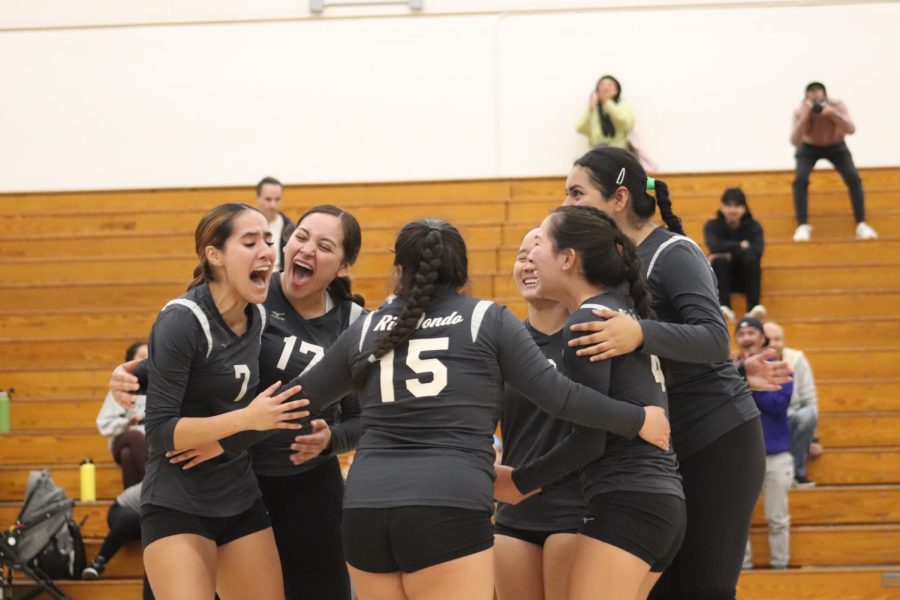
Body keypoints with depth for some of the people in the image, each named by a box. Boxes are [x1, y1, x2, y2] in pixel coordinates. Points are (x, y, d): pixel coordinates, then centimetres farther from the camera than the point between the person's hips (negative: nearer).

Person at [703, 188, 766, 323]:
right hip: (723, 278, 0)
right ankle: (724, 307, -38)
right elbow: (714, 246, -23)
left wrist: (728, 252, -22)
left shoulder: (753, 226, -2)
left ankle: (754, 307, -35)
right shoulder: (712, 226, -2)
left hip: (745, 278, 0)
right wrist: (740, 246, -19)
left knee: (751, 259, -31)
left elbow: (757, 250, -21)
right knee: (720, 260, -31)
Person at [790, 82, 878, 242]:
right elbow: (795, 141, -37)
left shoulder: (836, 105, -27)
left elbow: (851, 129, -37)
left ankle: (861, 225, -11)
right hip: (809, 148, -1)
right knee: (800, 179, -26)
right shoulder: (800, 111, -28)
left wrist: (832, 114, -50)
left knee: (853, 177, -19)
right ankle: (803, 226, -16)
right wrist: (804, 117, -50)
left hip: (835, 146, 1)